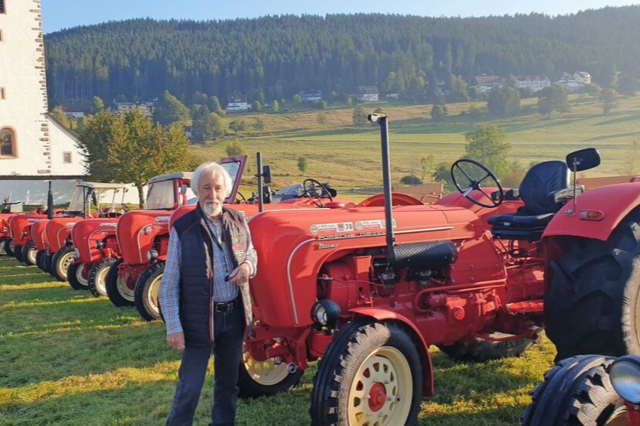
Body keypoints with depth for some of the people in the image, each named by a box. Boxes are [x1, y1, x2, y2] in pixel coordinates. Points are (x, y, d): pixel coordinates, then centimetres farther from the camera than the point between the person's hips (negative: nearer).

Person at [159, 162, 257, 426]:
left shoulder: (238, 222, 2)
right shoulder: (182, 227, -10)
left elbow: (251, 253, 18)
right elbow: (169, 283, -8)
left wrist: (248, 266, -7)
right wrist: (173, 326, -12)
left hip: (235, 314, 4)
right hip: (199, 318, -4)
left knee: (228, 381, 18)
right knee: (190, 385, 2)